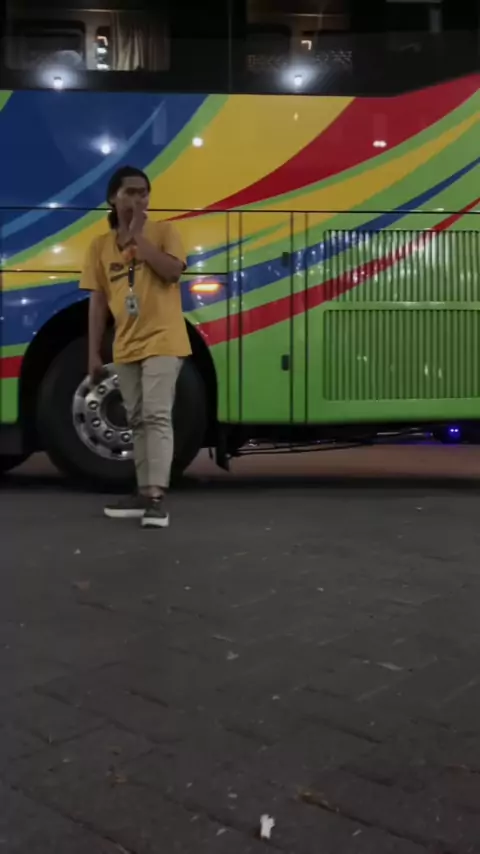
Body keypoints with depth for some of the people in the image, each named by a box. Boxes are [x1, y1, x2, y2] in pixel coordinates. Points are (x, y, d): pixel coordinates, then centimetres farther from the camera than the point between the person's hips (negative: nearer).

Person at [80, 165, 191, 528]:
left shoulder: (164, 231, 1)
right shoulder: (101, 246, 10)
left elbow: (172, 270, -17)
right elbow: (98, 301, 8)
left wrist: (138, 236, -13)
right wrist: (94, 353, 5)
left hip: (162, 341, -5)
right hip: (126, 347, 5)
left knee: (157, 415, -13)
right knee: (137, 420, 10)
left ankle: (157, 496, -16)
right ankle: (144, 492, 17)